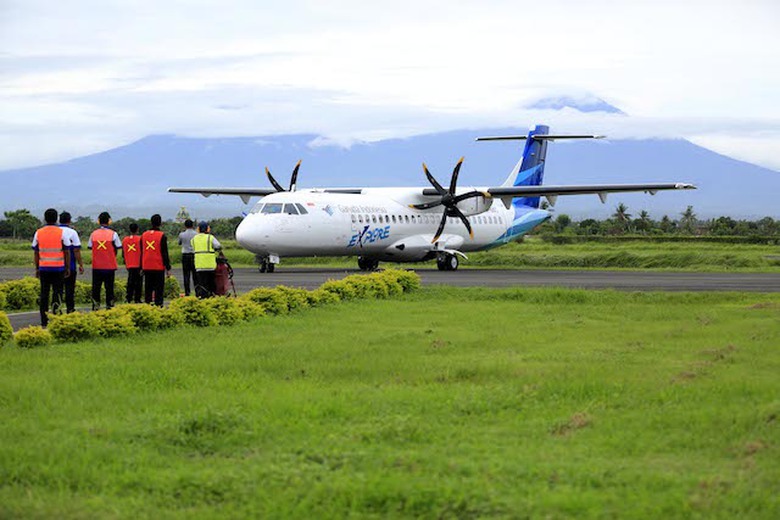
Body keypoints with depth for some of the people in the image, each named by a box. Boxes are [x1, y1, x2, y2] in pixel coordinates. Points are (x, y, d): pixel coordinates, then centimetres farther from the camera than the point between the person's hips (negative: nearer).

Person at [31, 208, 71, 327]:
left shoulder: (38, 233, 3)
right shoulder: (61, 232, -4)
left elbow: (36, 253, 7)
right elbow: (67, 252, -3)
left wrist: (37, 268, 14)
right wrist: (68, 268, 5)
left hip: (43, 268, 2)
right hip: (58, 267, -2)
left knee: (44, 294, 6)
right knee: (57, 292, 1)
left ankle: (44, 322, 6)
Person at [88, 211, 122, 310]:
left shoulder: (93, 234, 1)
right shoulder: (113, 234, -6)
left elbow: (90, 247, 4)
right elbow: (117, 248, -3)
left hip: (96, 266, 2)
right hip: (110, 266, -2)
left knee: (96, 288, 7)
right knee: (109, 288, 5)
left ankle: (95, 308, 4)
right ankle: (109, 306, 3)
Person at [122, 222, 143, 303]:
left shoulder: (125, 239, 6)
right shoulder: (140, 239, -7)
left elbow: (123, 253, 12)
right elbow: (142, 253, -8)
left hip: (129, 265, 4)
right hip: (138, 265, -4)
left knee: (130, 282, 8)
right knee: (138, 282, 1)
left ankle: (128, 298, 0)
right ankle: (137, 299, 0)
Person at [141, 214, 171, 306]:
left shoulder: (144, 235, 8)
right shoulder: (162, 236, -8)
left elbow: (141, 252, 12)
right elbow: (164, 253, -8)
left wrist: (141, 267, 18)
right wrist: (168, 268, -3)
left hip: (147, 267, 4)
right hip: (159, 267, -4)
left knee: (148, 288, 9)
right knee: (159, 288, -2)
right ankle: (158, 305, -7)